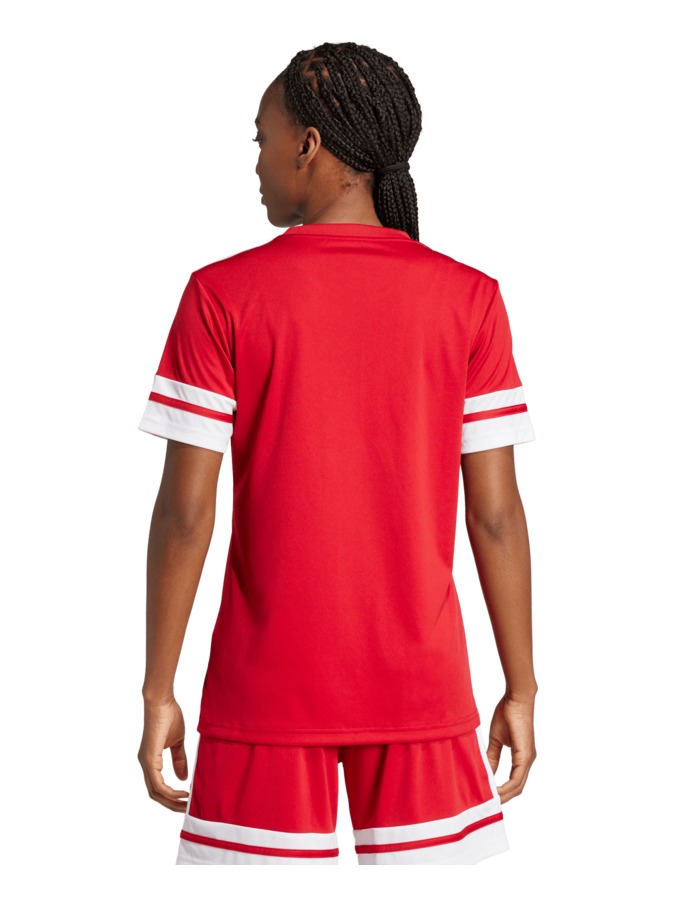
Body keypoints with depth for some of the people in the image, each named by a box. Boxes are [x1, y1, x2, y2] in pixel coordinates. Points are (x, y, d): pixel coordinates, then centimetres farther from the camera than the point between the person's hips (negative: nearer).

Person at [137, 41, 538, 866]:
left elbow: (185, 510, -8)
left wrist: (157, 691, 0)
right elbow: (496, 514, -3)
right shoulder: (470, 300, -2)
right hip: (421, 685, 1)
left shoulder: (221, 296, -6)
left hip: (268, 687, -1)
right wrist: (521, 688, 6)